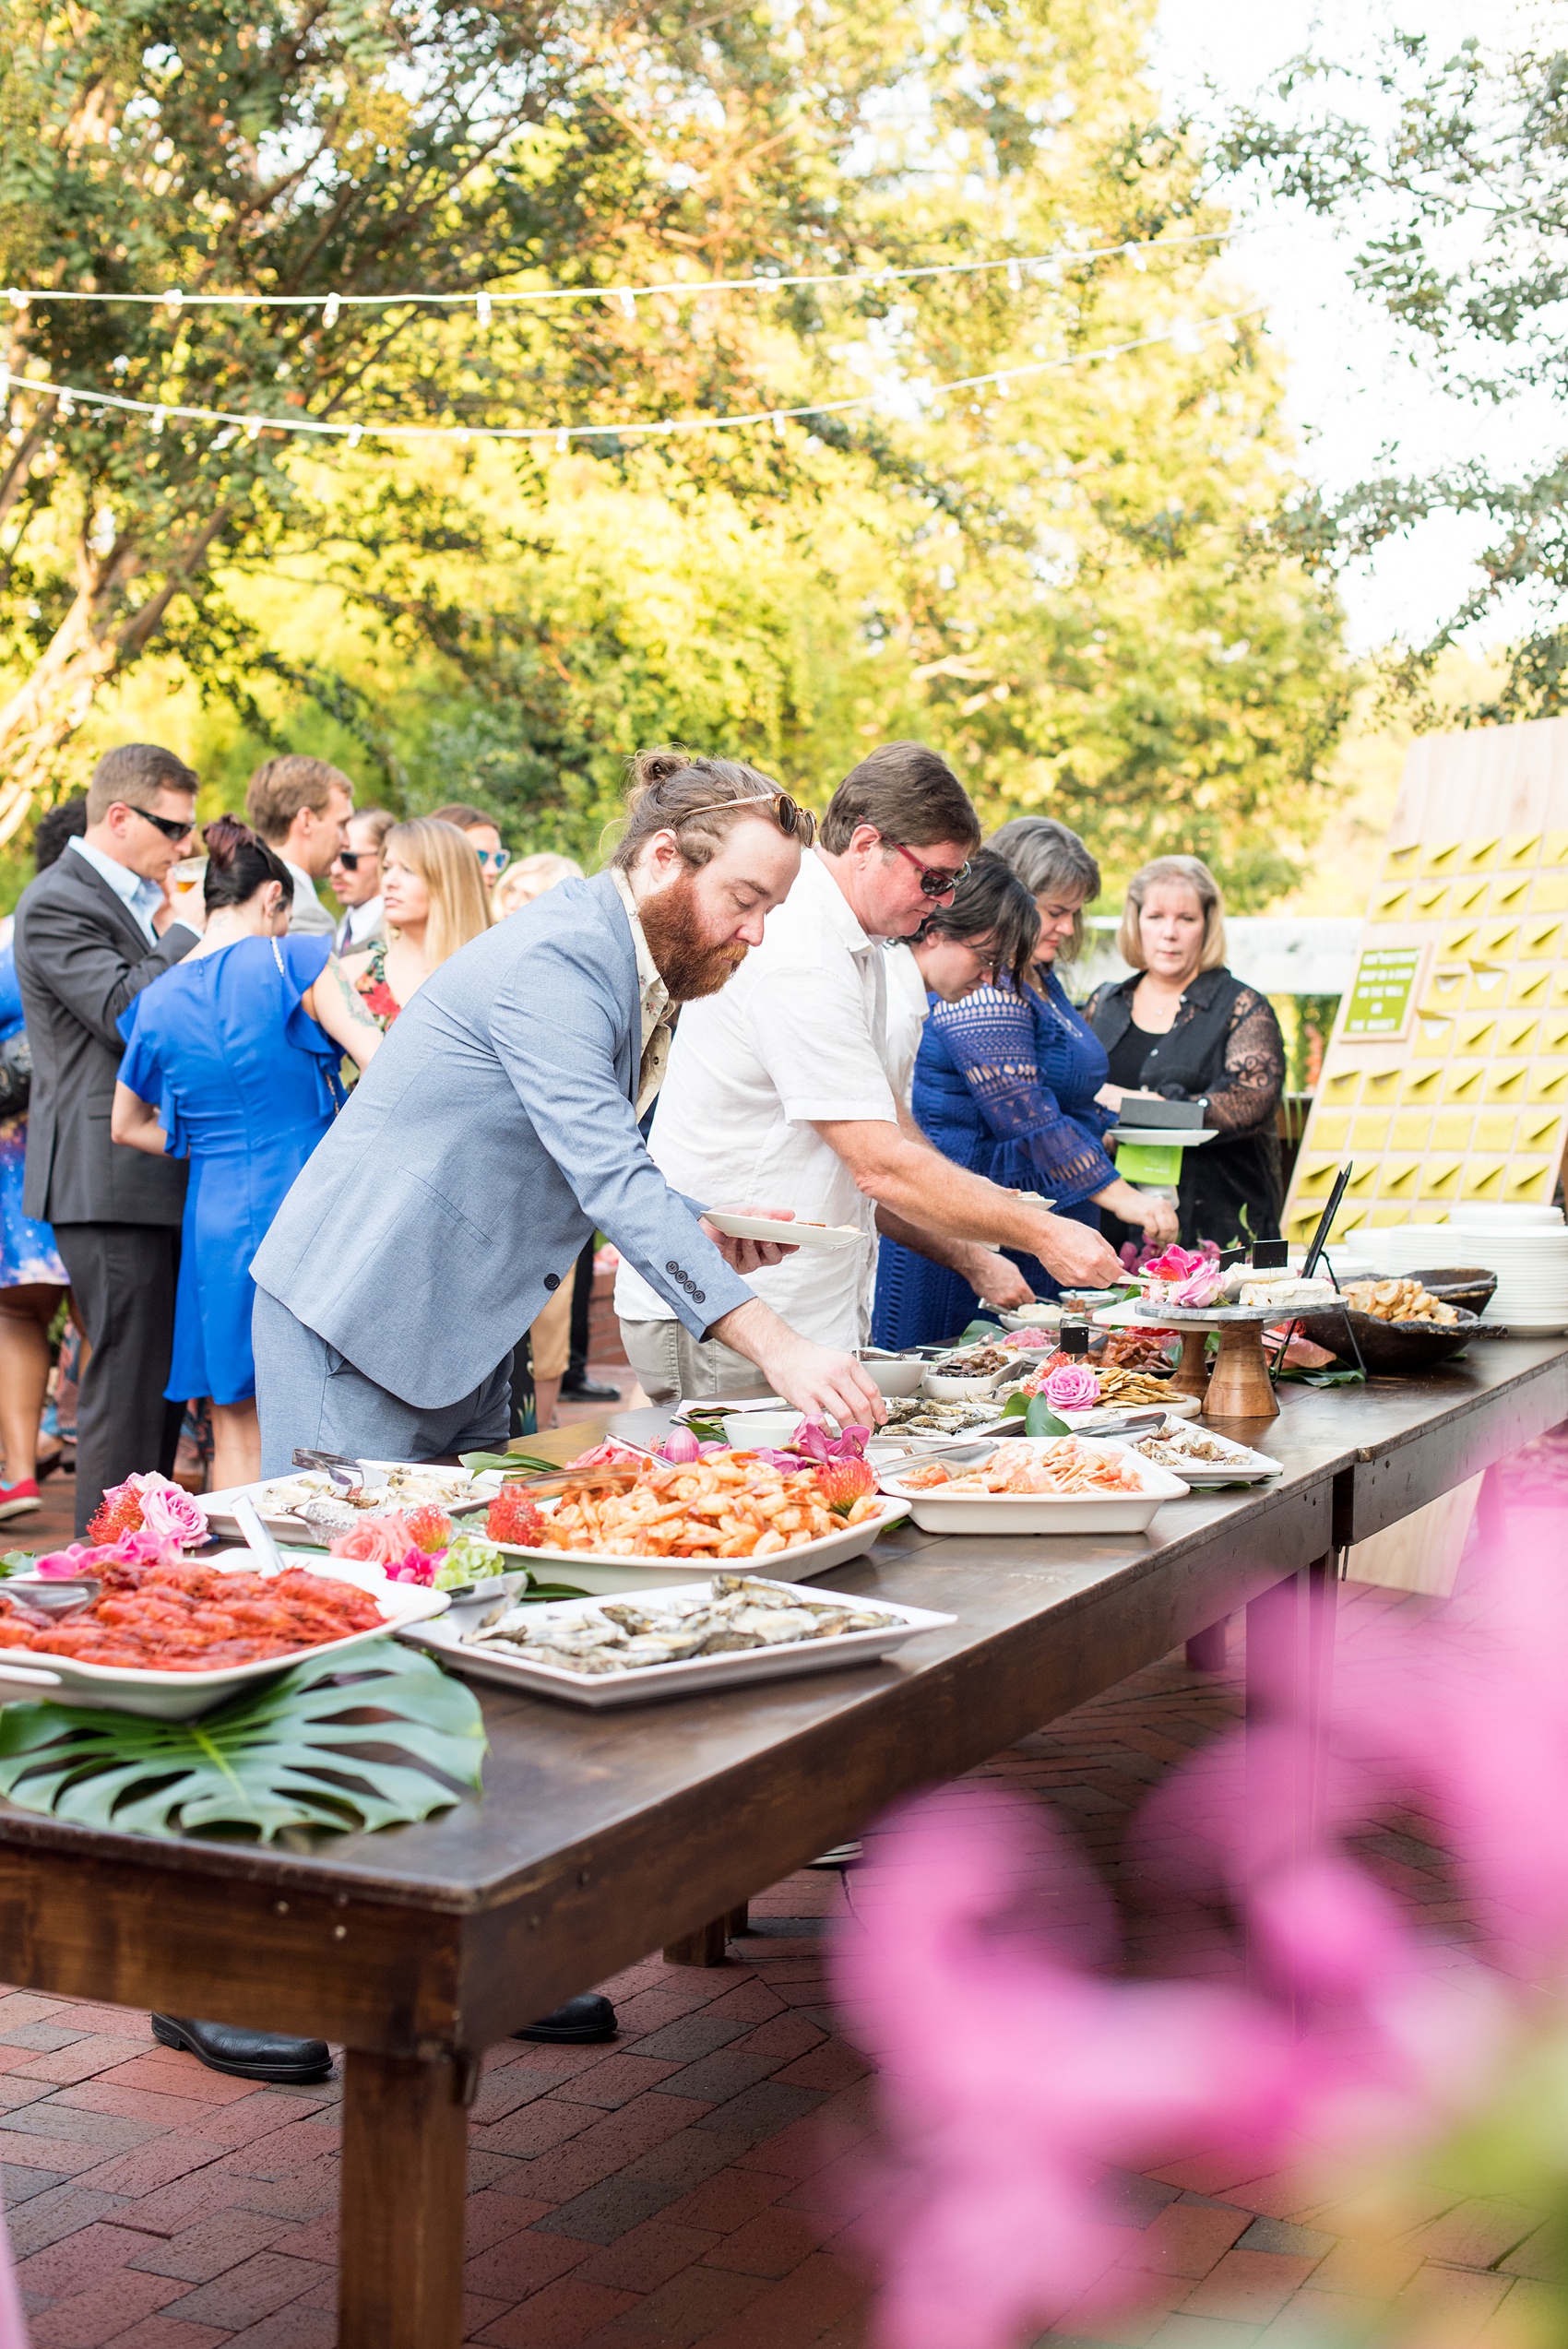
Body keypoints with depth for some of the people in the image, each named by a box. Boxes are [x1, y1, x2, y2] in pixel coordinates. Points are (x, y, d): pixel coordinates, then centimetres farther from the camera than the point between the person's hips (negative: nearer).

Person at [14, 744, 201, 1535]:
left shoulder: (142, 899, 18)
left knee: (165, 1376, 13)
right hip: (110, 1180, -9)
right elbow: (127, 1011, -22)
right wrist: (185, 933, -11)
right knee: (127, 1383, -8)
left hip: (161, 1175, 9)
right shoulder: (56, 903, -11)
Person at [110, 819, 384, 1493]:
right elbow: (382, 1065, -12)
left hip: (217, 1218, 4)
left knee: (236, 1432, 10)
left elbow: (127, 1125, 20)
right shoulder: (294, 961, -7)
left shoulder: (158, 1000, 7)